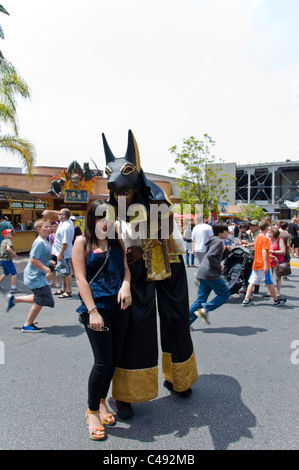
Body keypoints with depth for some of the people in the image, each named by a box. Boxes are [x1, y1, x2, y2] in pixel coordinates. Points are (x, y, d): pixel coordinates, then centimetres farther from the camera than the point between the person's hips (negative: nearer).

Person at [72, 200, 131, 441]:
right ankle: (92, 411, 18)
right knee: (103, 361, -5)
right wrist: (93, 311, -16)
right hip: (97, 306, -5)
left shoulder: (117, 241, 13)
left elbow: (125, 266, 9)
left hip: (119, 306, 5)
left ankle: (101, 401, 35)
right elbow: (81, 278, -7)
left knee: (114, 358, 12)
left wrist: (126, 285, -15)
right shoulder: (82, 242, -1)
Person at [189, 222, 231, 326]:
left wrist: (226, 250, 16)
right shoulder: (218, 241, -9)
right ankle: (204, 310, -4)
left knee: (201, 299, 10)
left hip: (203, 274, 9)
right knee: (225, 294, 5)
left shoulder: (214, 241, 22)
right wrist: (219, 267, -12)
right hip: (211, 274, -9)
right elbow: (210, 256, -22)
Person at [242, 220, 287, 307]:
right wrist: (266, 265, -25)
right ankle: (276, 300, 20)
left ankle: (246, 300, 0)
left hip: (256, 264, 7)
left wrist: (270, 256, 32)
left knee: (252, 282, 5)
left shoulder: (257, 237, 13)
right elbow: (264, 251, -22)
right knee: (270, 283, 6)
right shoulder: (266, 238, -12)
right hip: (263, 265, -7)